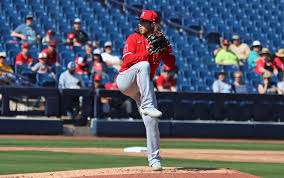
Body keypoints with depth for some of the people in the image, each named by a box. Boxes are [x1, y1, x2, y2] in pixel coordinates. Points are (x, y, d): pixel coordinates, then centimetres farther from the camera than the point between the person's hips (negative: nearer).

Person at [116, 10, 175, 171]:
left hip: (144, 86, 3)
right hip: (125, 80, -3)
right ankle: (148, 106, -45)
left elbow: (171, 63, -1)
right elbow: (127, 60, -14)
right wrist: (147, 53, -23)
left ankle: (154, 159, 3)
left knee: (151, 121, -9)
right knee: (144, 65, -34)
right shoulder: (134, 38, 1)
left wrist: (160, 51, -17)